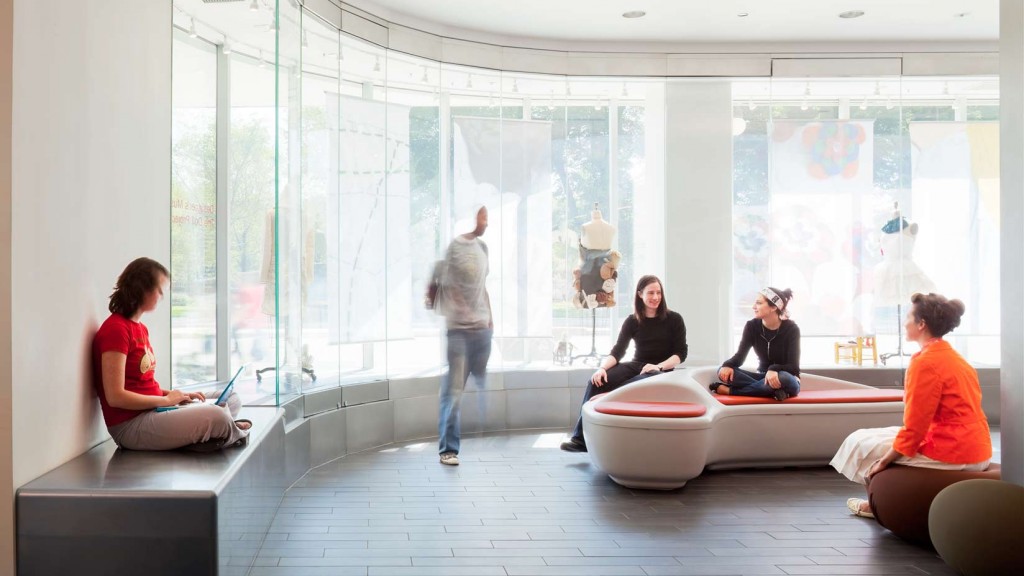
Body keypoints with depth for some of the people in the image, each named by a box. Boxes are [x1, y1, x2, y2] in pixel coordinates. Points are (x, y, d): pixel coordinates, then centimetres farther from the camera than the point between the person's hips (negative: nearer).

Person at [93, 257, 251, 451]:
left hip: (152, 412, 10)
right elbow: (115, 397, -20)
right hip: (131, 425, -10)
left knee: (231, 401, 12)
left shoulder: (141, 328, 14)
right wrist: (166, 399, -12)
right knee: (217, 418, -26)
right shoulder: (115, 329, -14)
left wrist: (178, 396, 1)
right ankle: (230, 432, 6)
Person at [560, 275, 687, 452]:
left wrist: (658, 366, -19)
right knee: (596, 382, -25)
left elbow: (681, 353, -2)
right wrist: (602, 367, -21)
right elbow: (617, 351, 0)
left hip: (661, 371, -4)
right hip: (636, 366, 4)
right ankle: (580, 438, -26)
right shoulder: (632, 321, 8)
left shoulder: (673, 319, 1)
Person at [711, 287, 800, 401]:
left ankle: (729, 390, -31)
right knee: (724, 371, -21)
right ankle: (772, 391, -33)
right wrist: (728, 365, -32)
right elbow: (740, 355, -8)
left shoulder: (791, 329, -14)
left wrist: (774, 370, -41)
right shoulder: (752, 326, -4)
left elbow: (793, 366, -19)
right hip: (763, 378, 4)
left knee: (783, 379, -42)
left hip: (789, 382, -4)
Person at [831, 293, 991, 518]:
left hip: (950, 455, -10)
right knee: (891, 436, 27)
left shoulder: (925, 363, -17)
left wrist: (883, 463, -8)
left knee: (861, 443, 4)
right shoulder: (954, 358, 12)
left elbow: (913, 428, -18)